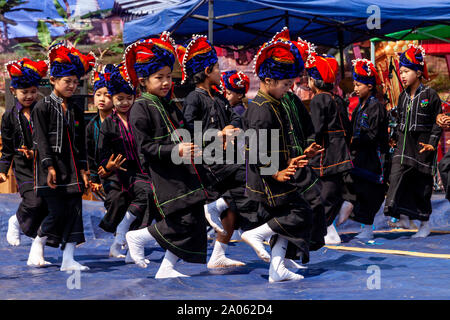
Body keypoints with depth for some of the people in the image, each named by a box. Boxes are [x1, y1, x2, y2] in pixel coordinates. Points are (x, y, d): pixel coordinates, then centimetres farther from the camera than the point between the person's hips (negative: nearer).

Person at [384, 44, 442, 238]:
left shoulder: (430, 95, -7)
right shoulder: (403, 97, 10)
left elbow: (438, 122, -6)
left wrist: (432, 143, -16)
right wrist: (398, 140, 14)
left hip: (422, 144, -5)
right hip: (404, 144, 5)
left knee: (422, 184, 2)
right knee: (397, 174, -15)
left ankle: (425, 224, 13)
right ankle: (403, 213, -16)